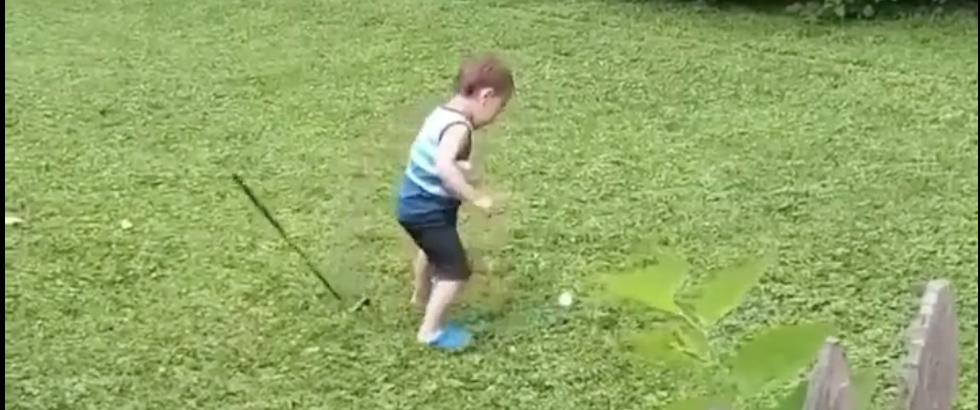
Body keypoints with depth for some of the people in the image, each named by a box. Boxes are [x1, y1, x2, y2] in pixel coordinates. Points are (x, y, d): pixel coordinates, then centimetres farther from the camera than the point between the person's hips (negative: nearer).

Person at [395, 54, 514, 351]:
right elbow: (444, 168, -42)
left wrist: (461, 166, 12)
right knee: (456, 270, -5)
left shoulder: (442, 113, 3)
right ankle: (431, 330, 3)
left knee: (433, 249, 35)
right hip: (428, 209, -10)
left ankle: (422, 297, 59)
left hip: (415, 202, 10)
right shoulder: (458, 126, -27)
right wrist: (476, 198, -37)